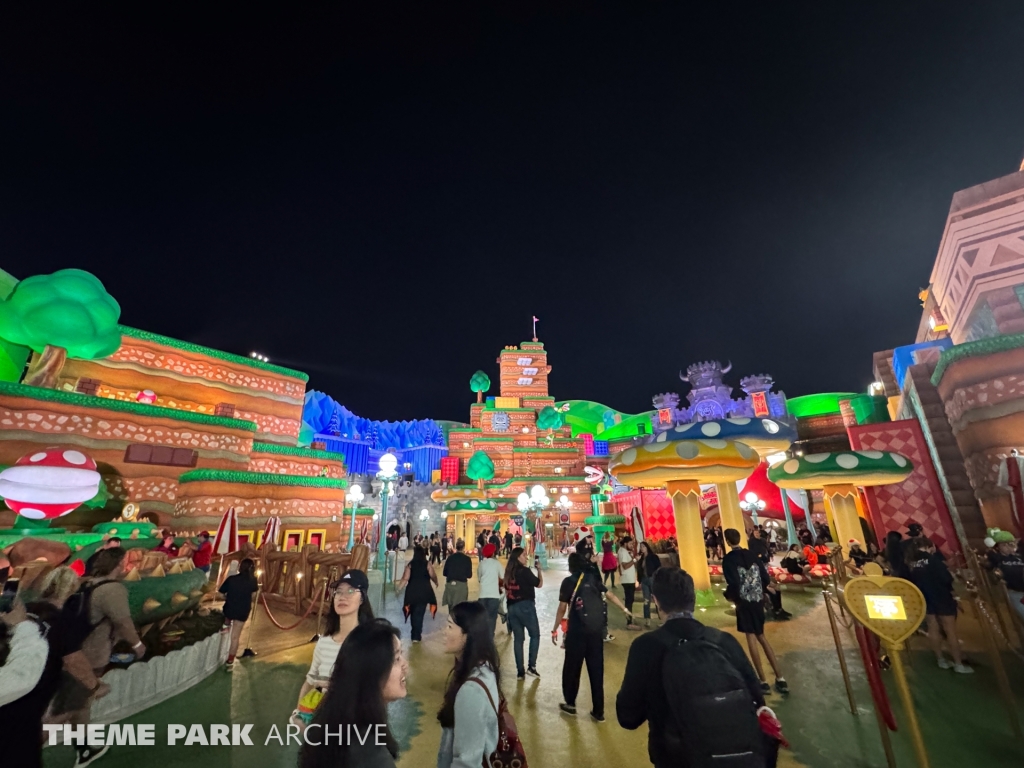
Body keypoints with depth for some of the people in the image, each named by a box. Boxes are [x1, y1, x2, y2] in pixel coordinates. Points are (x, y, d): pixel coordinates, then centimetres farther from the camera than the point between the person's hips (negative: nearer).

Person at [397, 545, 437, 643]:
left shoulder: (410, 565, -2)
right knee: (419, 612, 5)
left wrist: (399, 587, 3)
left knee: (413, 612, 21)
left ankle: (415, 633, 34)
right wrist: (436, 583, 16)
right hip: (424, 591, -2)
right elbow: (433, 576, -3)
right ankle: (416, 636, 5)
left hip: (412, 591, 2)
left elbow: (405, 578, -8)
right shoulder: (427, 565, -3)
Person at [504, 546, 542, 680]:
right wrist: (539, 569, 1)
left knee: (518, 638, 13)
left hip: (512, 607, 6)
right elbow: (539, 584, -7)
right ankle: (531, 666, 7)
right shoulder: (525, 570, -14)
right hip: (525, 606, -6)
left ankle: (520, 671, 16)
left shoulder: (508, 572, 6)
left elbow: (506, 591, 14)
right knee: (535, 635, 12)